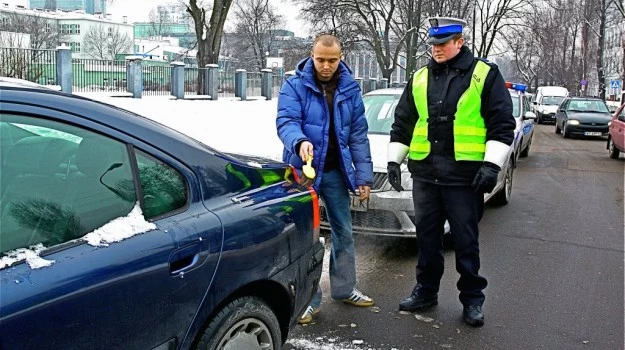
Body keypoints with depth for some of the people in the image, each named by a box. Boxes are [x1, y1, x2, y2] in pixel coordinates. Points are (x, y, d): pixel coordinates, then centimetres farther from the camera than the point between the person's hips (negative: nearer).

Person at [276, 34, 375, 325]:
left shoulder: (349, 89, 3)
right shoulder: (294, 86, -8)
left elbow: (358, 133, 3)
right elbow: (286, 121, -20)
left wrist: (363, 175, 0)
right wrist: (300, 142, -42)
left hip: (335, 171, 4)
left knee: (343, 232, 14)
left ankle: (344, 289, 32)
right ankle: (308, 299, 14)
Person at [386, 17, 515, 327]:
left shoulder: (485, 75, -1)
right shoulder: (420, 78, 12)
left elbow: (502, 124, -4)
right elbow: (402, 122, 17)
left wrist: (491, 165, -13)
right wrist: (394, 160, 11)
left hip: (465, 174, -4)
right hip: (424, 172, 4)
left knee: (466, 240, 4)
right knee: (427, 236, 12)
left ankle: (472, 298, 17)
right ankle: (426, 290, 27)